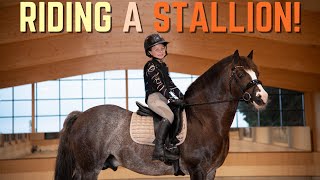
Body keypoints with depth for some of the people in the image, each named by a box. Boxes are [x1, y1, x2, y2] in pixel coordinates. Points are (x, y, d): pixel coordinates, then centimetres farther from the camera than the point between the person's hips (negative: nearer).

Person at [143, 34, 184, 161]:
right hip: (153, 97, -10)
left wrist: (181, 96, 16)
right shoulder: (151, 66, -6)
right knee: (169, 115, -31)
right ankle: (158, 150, -41)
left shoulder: (163, 65, 23)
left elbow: (170, 84, 26)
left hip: (163, 98, 10)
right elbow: (159, 85, -16)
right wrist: (172, 98, -21)